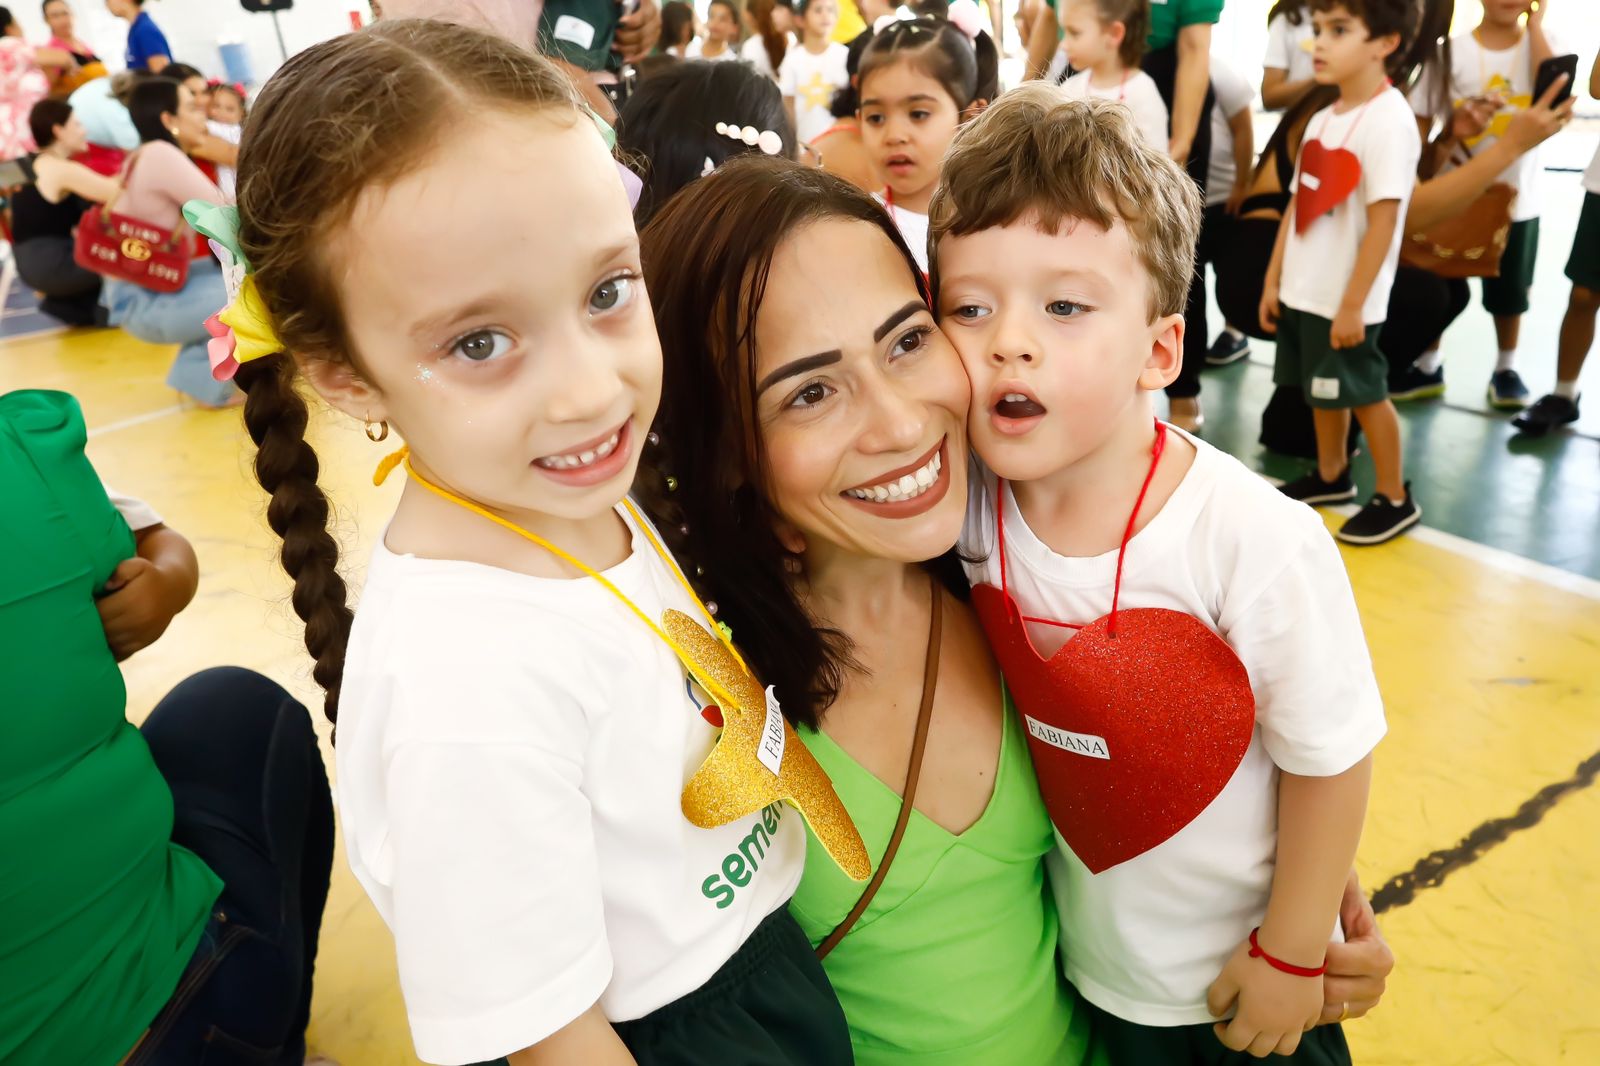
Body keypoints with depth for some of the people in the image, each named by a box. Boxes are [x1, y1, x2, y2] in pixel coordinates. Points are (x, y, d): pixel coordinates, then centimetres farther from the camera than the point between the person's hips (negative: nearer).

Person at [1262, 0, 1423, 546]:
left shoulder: (1388, 120, -16)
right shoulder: (1321, 119, 8)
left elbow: (1383, 221, -19)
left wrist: (1353, 303, -20)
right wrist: (1274, 280, 10)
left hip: (1346, 300, -7)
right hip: (1304, 292, 7)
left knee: (1364, 392, 4)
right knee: (1322, 389, 18)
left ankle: (1395, 499, 18)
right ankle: (1330, 475, 36)